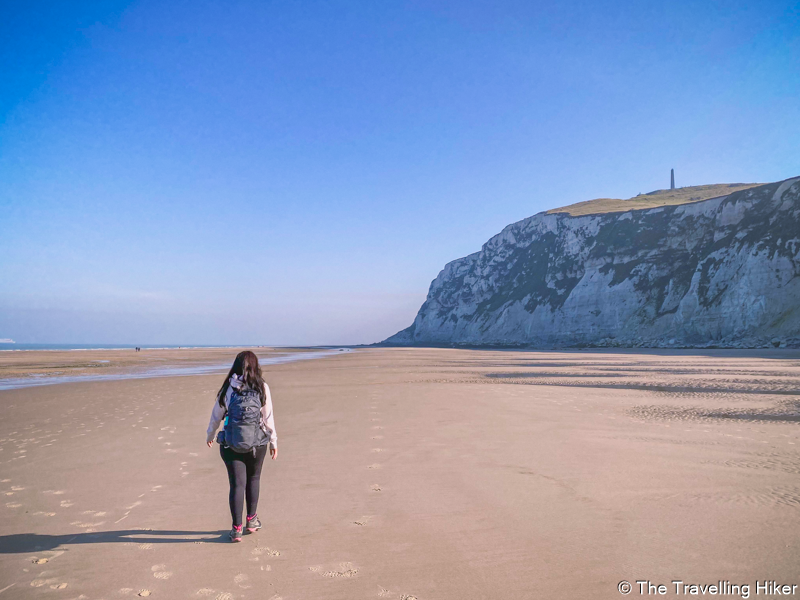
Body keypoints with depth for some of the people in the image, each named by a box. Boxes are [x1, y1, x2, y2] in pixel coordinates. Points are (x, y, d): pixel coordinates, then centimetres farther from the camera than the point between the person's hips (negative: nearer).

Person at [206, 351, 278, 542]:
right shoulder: (262, 387, -3)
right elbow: (268, 418, -2)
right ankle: (251, 520, 27)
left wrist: (209, 435, 22)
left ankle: (236, 529, 7)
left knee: (237, 484, 6)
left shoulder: (228, 388, 0)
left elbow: (216, 415, 6)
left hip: (231, 444, 0)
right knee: (253, 478, 20)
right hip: (257, 443, 0)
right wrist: (273, 441, 7)